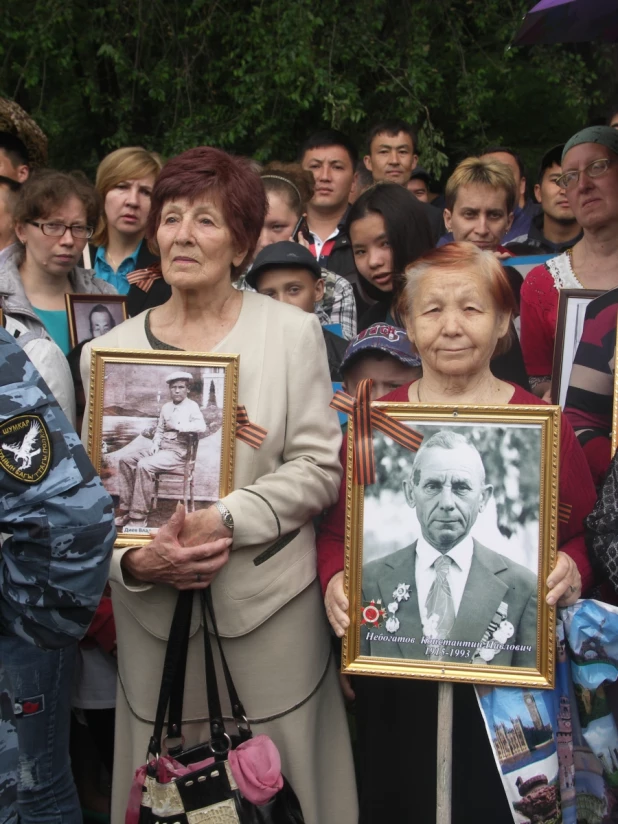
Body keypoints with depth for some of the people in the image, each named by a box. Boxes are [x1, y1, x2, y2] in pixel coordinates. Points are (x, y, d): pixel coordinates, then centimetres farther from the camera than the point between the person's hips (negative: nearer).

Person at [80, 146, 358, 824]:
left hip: (270, 605, -1)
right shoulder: (109, 351, 5)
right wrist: (133, 560, -14)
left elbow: (317, 467, -4)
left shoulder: (292, 331, 0)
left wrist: (225, 520, -16)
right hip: (155, 611, 2)